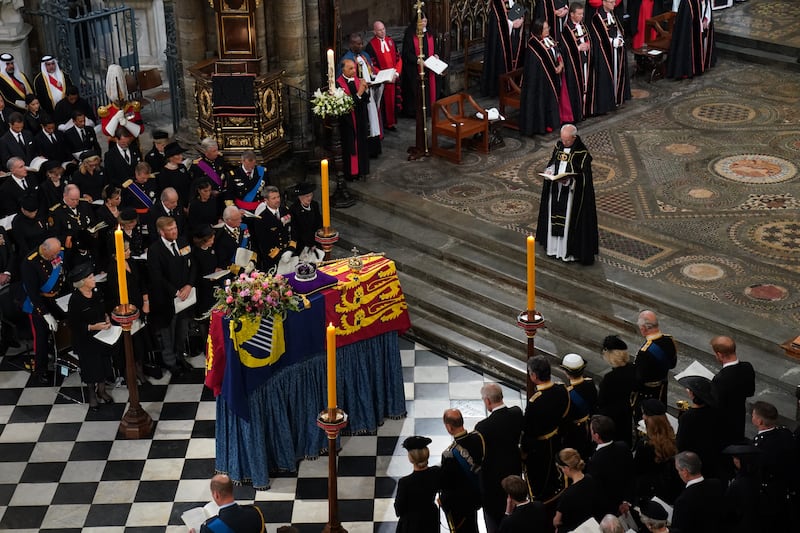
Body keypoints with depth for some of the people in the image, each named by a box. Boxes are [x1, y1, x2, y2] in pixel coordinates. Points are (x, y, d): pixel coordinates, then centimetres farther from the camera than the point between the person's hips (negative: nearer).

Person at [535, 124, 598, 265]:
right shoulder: (558, 146, 2)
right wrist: (549, 170, -7)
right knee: (555, 215, 13)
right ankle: (555, 246, 25)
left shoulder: (582, 152, -15)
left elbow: (584, 175, -14)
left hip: (572, 191, -6)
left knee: (570, 218, 0)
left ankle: (570, 250, 10)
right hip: (555, 188, 6)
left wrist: (569, 180, -26)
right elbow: (552, 162, 14)